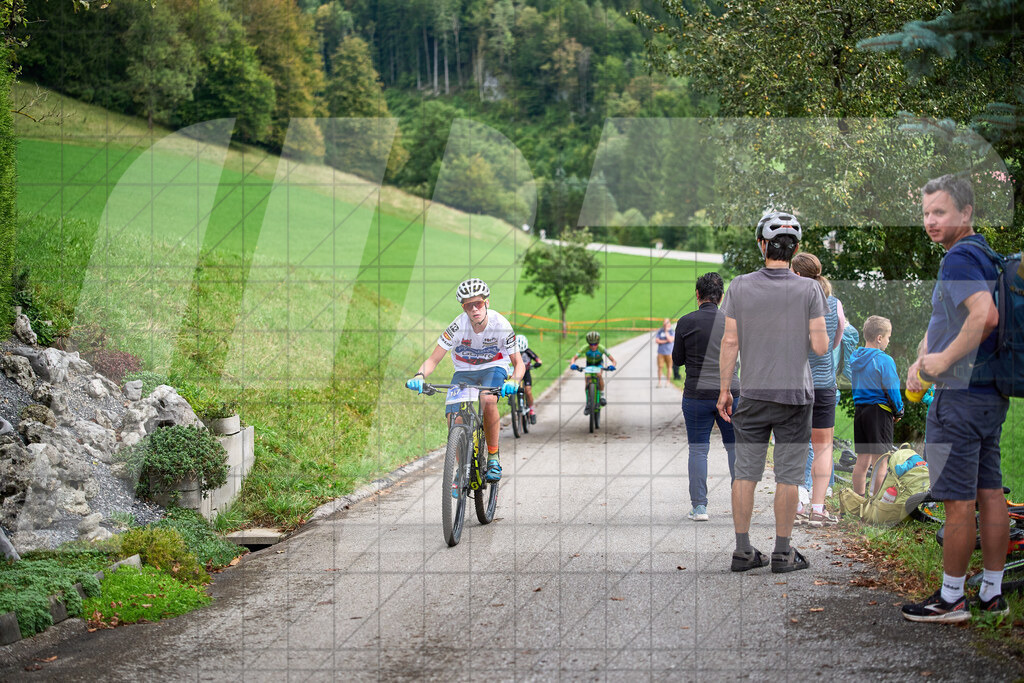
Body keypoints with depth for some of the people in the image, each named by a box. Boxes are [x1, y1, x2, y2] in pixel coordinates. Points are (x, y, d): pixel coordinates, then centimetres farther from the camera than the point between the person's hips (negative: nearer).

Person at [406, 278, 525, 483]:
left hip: (493, 368, -2)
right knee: (454, 418, -20)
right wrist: (419, 376, -40)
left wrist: (514, 381, -39)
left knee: (488, 399, -35)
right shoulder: (458, 326, -23)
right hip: (464, 371, 2)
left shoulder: (501, 325, -23)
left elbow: (518, 363, -17)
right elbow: (433, 359, -19)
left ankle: (493, 457, -18)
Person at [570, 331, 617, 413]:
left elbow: (613, 360, -30)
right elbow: (574, 358, -32)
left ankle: (602, 394, -14)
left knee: (599, 375, -33)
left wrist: (612, 365, -53)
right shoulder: (585, 348, -30)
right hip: (589, 365, 1)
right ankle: (588, 404, 3)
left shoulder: (602, 349, -31)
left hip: (599, 364, -1)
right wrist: (573, 364, -55)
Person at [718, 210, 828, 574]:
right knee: (788, 476, 4)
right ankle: (782, 552, 8)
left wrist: (724, 389, 5)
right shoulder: (809, 289, -6)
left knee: (745, 473, 7)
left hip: (752, 394, 1)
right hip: (795, 394, -1)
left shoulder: (739, 287, -3)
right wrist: (822, 333, 14)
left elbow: (730, 342, -3)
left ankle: (743, 550, 8)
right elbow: (820, 346, -9)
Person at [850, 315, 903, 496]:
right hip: (879, 412, -7)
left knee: (862, 460, 12)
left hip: (859, 411, 7)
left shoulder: (855, 358, 9)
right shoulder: (884, 360, -13)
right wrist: (898, 412, 2)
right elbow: (892, 389, -12)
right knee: (880, 461, -3)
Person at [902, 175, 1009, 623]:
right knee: (990, 493, 12)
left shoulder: (959, 258, -14)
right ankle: (992, 594, 19)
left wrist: (945, 359, -20)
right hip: (991, 393, 10)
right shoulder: (983, 254, 17)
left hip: (961, 396, -10)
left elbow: (985, 315, -31)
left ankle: (950, 599, 3)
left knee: (957, 501, -3)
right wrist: (922, 362, 9)